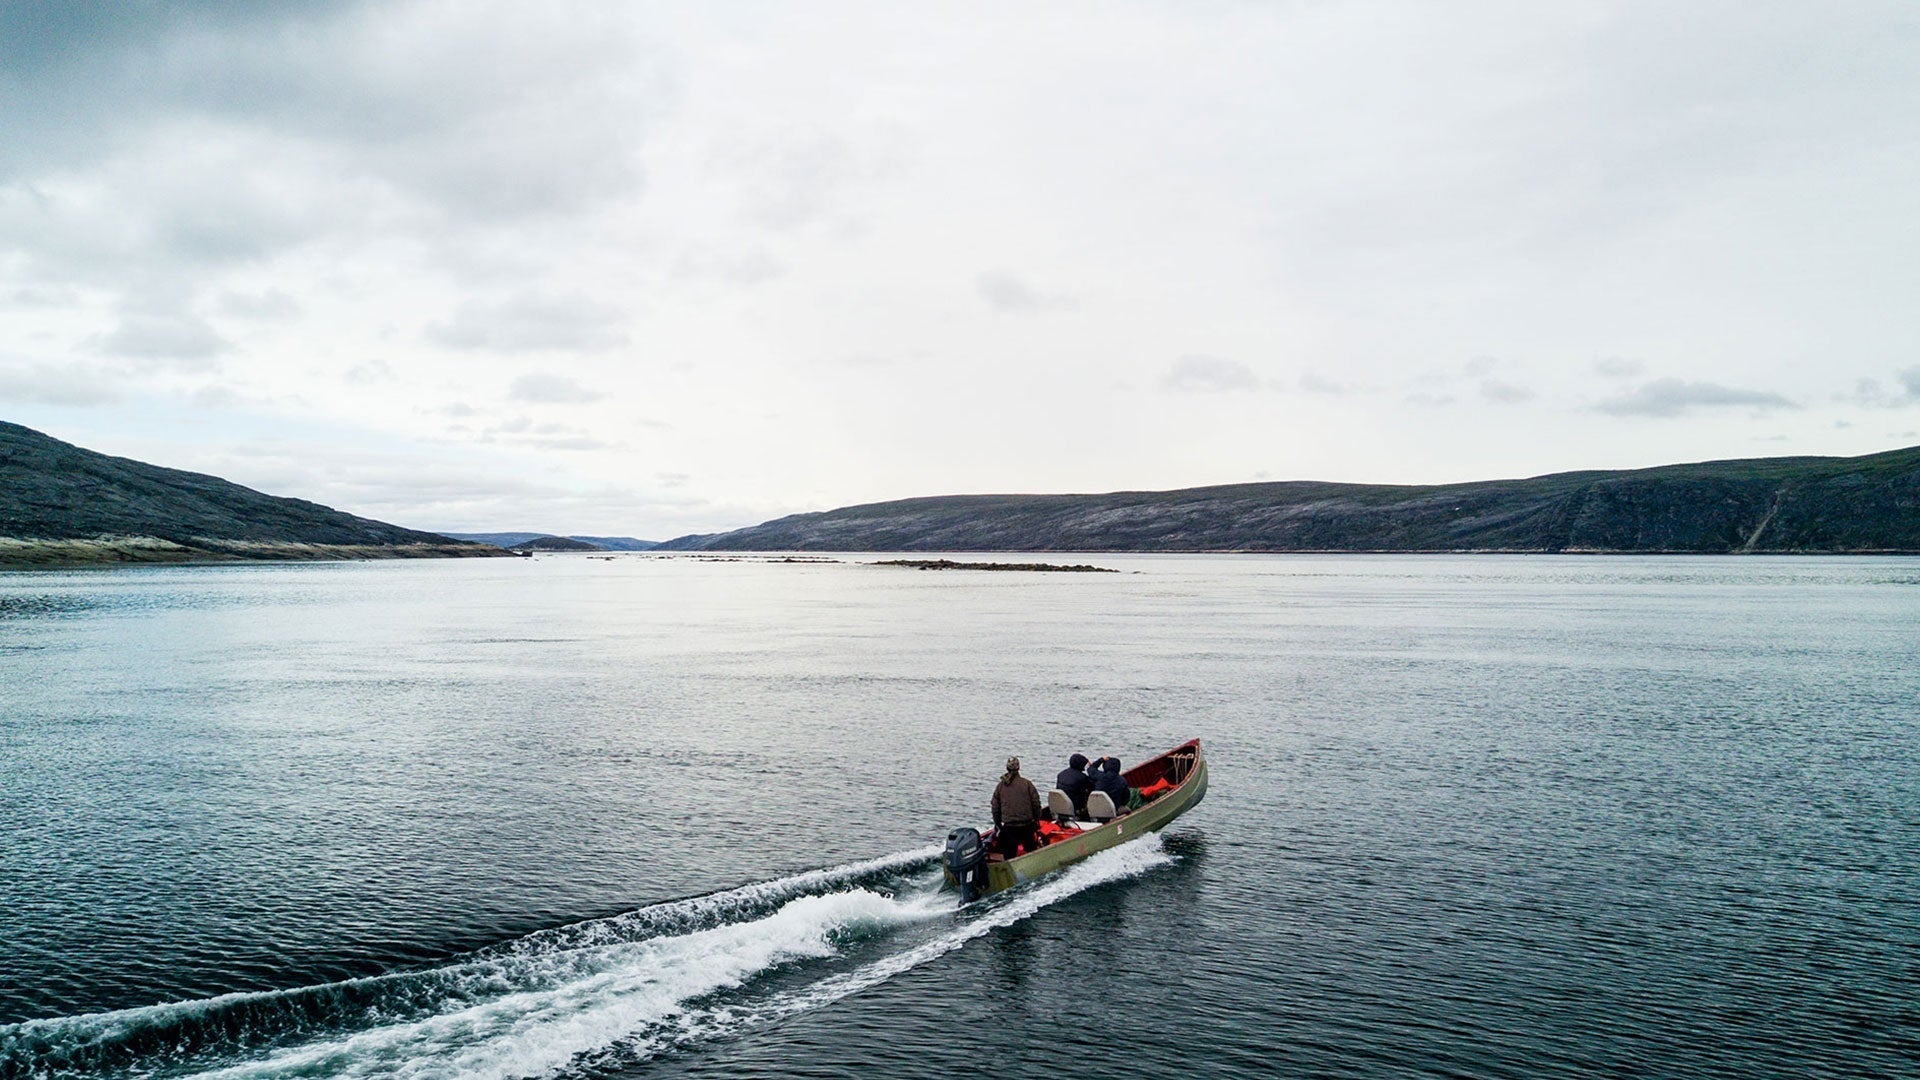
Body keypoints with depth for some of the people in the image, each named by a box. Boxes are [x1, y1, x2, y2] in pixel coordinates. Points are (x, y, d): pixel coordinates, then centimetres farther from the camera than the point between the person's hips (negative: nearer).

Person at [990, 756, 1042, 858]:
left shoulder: (1000, 786, 3)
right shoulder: (1027, 783, -3)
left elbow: (995, 808, 8)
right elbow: (1036, 803, -2)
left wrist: (997, 825, 18)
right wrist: (1037, 819, 12)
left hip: (1008, 827, 1)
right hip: (1026, 825, -1)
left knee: (1009, 854, 6)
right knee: (1031, 849, 15)